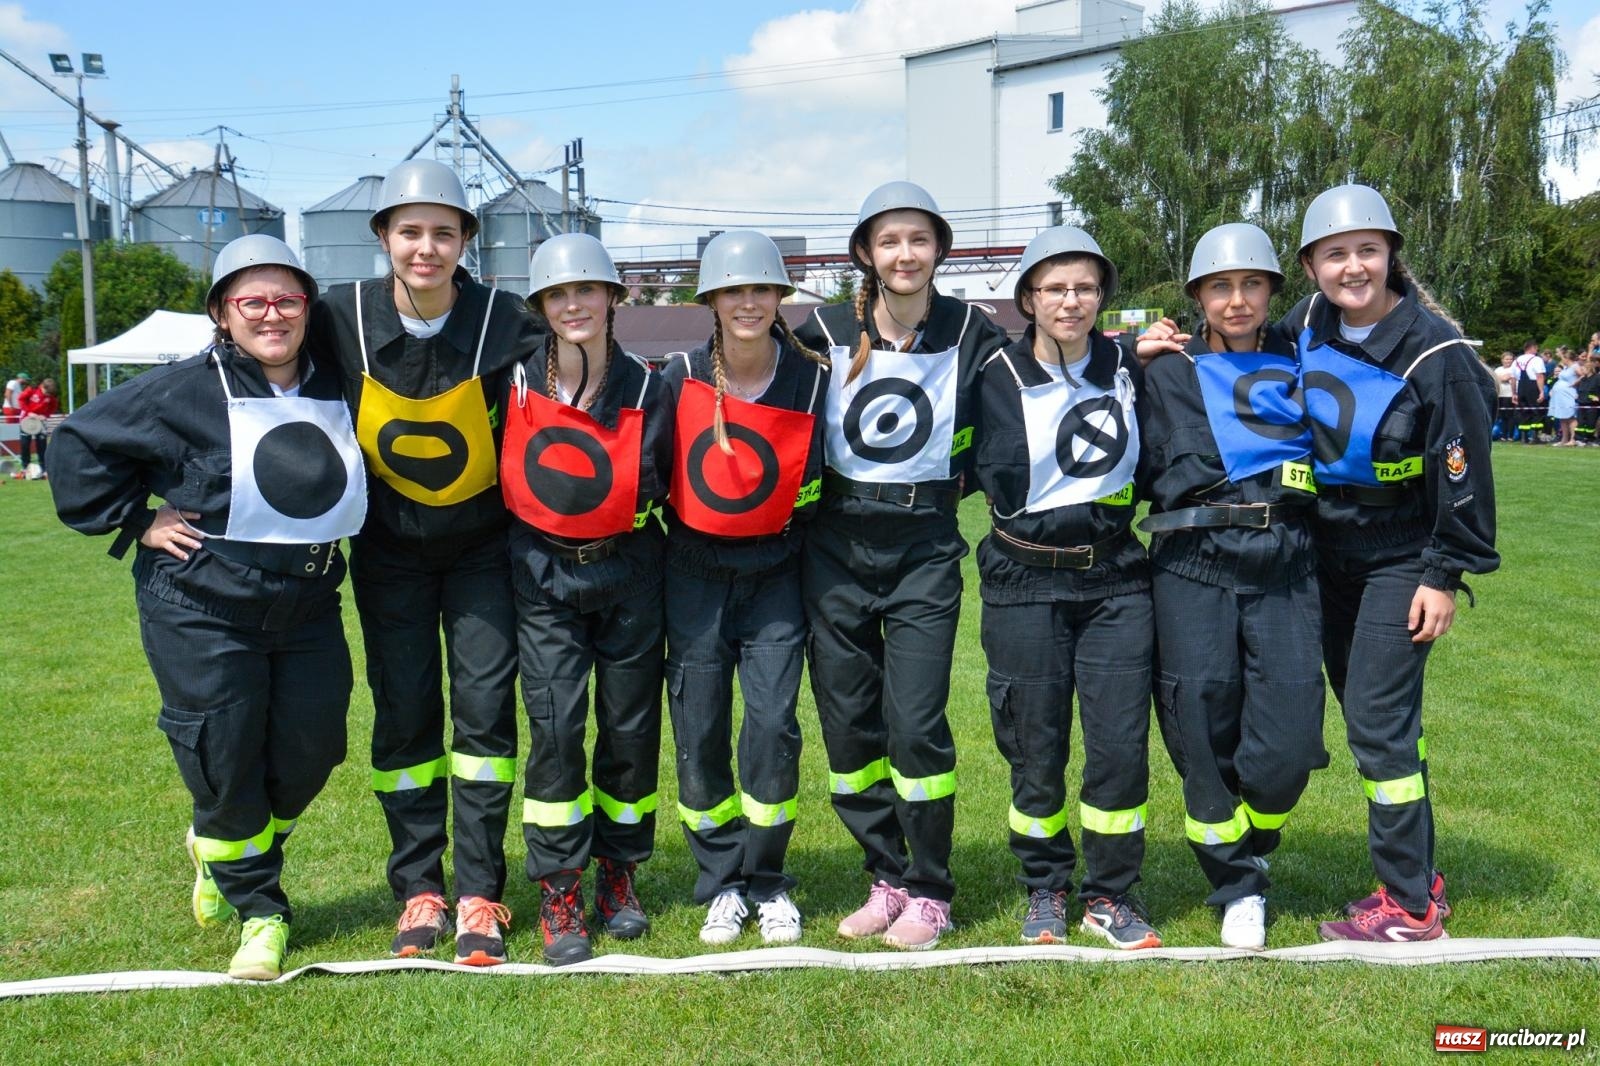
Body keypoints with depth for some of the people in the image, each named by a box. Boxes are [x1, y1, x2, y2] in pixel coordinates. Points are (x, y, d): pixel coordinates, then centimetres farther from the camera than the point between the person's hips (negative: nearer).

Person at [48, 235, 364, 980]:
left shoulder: (335, 389, 3)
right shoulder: (185, 391, -10)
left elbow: (353, 484, 22)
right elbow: (81, 443, -2)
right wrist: (136, 524, -6)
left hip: (308, 609, 5)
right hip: (203, 613, -4)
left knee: (308, 757, 8)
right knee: (224, 763, 1)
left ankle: (220, 852, 39)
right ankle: (259, 908, 24)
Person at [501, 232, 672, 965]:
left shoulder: (648, 390, -3)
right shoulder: (517, 386, -5)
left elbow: (668, 483, 10)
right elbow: (490, 468, 9)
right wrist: (522, 528, 7)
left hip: (629, 573, 1)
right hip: (544, 574, -1)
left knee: (632, 727, 6)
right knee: (555, 726, -7)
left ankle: (618, 874, 25)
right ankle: (558, 891, 5)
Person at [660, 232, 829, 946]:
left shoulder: (811, 380, -7)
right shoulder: (681, 378, -6)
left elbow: (816, 485, 5)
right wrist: (672, 539, 9)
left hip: (774, 577, 0)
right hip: (694, 575, 1)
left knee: (773, 728, -6)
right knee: (698, 735, 2)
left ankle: (767, 884, 13)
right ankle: (720, 885, 19)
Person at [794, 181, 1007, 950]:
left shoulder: (969, 333, 1)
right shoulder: (825, 332, 1)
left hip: (926, 547, -2)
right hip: (837, 547, 2)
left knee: (915, 723, -8)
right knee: (846, 722, 5)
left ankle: (929, 892, 10)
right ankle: (888, 878, 22)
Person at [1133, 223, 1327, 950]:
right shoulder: (1168, 371, 10)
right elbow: (1143, 474, 2)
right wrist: (1142, 368, 1)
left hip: (1286, 567, 1)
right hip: (1195, 566, -1)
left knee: (1288, 743, -5)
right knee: (1204, 735, 1)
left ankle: (1249, 852, 27)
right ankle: (1238, 889, 22)